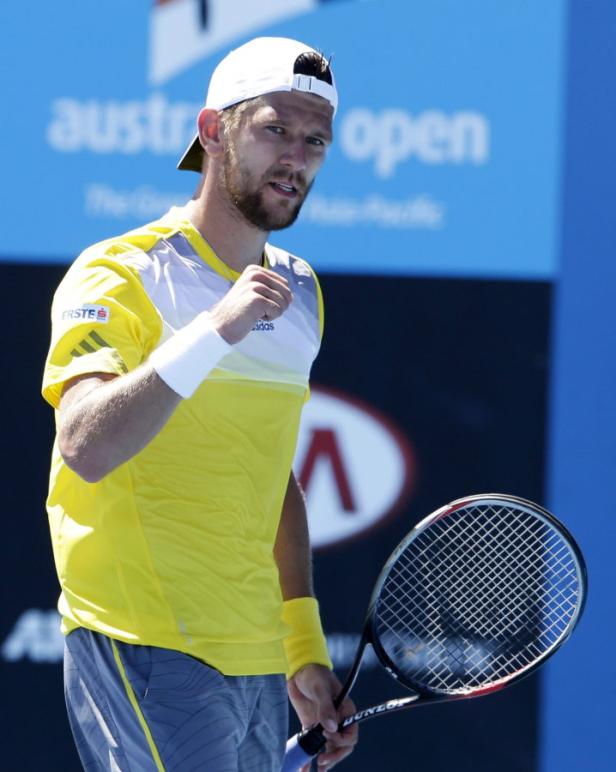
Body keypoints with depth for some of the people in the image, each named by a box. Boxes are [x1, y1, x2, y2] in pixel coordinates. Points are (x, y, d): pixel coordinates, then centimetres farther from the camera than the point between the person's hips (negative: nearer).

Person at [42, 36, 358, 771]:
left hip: (259, 667, 7)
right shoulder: (117, 276, -7)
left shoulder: (297, 290, 16)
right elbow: (85, 448, -24)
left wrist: (306, 651, 19)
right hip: (147, 654, -7)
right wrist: (214, 330, -29)